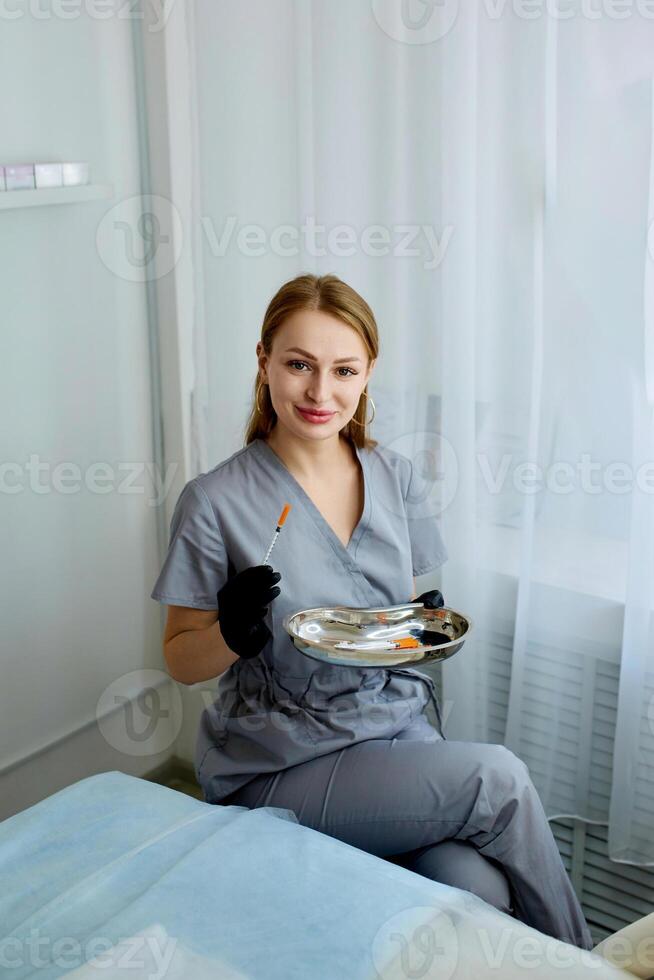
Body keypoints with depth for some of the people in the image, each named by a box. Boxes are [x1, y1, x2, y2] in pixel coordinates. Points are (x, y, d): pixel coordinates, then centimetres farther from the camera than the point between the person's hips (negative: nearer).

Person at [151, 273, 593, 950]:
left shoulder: (394, 476, 4)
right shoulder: (216, 501, -10)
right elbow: (182, 661, -3)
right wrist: (234, 633, -24)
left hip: (399, 733, 4)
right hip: (281, 770, -4)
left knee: (480, 893, -24)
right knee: (497, 779, -22)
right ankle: (579, 962, 2)